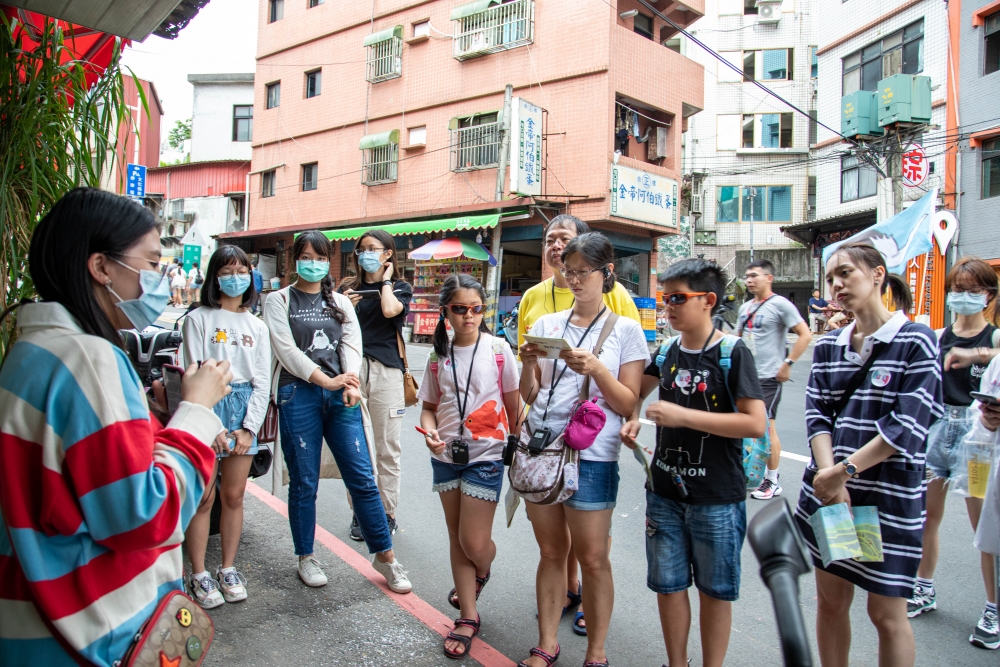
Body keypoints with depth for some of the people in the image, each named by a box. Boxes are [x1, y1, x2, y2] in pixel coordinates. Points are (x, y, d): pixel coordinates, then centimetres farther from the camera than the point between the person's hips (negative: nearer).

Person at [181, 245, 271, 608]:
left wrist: (249, 428, -2)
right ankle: (199, 575, 14)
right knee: (203, 498, 1)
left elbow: (262, 382, 8)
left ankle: (228, 569, 22)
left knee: (234, 497, 9)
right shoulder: (199, 319, 0)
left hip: (244, 409, 3)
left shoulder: (257, 327, 12)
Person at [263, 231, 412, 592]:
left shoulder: (340, 303, 17)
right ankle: (306, 557, 23)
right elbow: (286, 349, -5)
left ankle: (384, 556, 11)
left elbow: (352, 345, 5)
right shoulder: (279, 301, 7)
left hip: (340, 397, 2)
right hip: (298, 395, -2)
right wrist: (325, 380, -15)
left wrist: (351, 384, -13)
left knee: (362, 478, 1)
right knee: (304, 482, 5)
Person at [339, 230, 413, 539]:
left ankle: (387, 513, 14)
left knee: (387, 448, 2)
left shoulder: (401, 288, 9)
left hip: (386, 370, -2)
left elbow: (389, 310, -14)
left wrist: (386, 280, 2)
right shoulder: (348, 288, 15)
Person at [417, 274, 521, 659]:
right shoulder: (438, 356, 2)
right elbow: (429, 406, 8)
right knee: (457, 539, 13)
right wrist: (429, 430, -12)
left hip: (485, 457, -4)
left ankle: (481, 574, 36)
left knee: (474, 543, -1)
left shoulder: (497, 349, -7)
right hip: (446, 456, 4)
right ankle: (468, 617, 28)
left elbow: (513, 402, -1)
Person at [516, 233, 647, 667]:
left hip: (591, 456, -3)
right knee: (551, 552, 14)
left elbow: (628, 404, -4)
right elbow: (529, 396, 11)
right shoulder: (546, 324, 9)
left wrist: (596, 369, -19)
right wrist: (528, 364, -9)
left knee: (592, 558, 6)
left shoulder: (625, 330, 1)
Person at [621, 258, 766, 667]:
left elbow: (755, 423, -19)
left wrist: (683, 416, -23)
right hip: (665, 491, 5)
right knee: (668, 584, 14)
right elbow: (640, 389, 21)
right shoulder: (667, 352, 3)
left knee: (714, 590, 12)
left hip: (717, 498, -5)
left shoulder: (732, 352, -11)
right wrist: (633, 420, 0)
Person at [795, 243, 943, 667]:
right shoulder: (827, 346, 8)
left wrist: (844, 470, -18)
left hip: (890, 498, -4)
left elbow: (907, 427, -15)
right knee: (830, 600, 14)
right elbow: (817, 415, 1)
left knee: (886, 614, 7)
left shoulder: (916, 341, -7)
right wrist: (829, 476, -14)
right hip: (828, 491, 5)